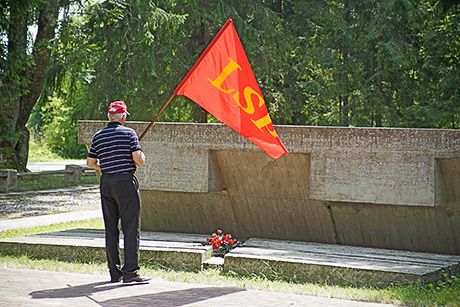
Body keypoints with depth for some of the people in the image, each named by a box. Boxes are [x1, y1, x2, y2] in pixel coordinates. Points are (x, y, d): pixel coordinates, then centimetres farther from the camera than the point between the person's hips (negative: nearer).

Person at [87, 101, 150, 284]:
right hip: (125, 181, -5)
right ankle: (130, 272, -10)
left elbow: (91, 163, 10)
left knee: (111, 228, 9)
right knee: (131, 227, -4)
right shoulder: (128, 133, -6)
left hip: (106, 182, 5)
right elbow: (139, 159, -12)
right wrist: (142, 154, 10)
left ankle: (115, 272, 11)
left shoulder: (99, 136, 8)